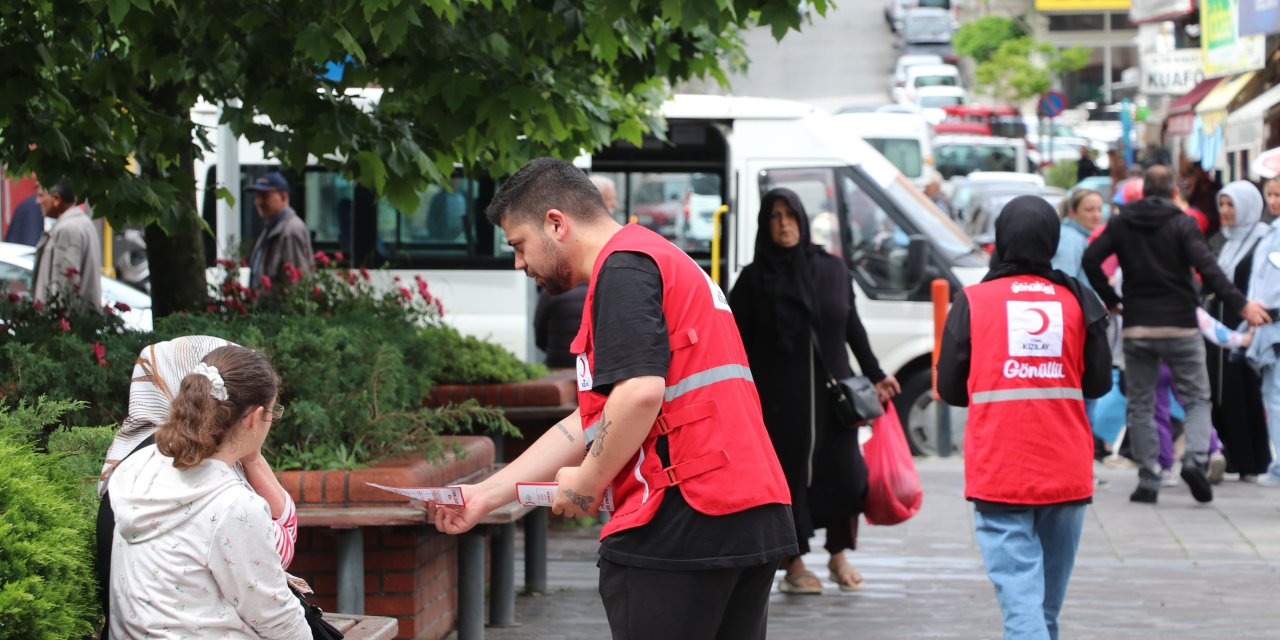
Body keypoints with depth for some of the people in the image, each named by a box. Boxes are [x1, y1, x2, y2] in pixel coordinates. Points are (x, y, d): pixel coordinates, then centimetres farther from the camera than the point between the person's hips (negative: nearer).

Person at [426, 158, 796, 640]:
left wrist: (587, 482, -7)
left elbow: (639, 393, -23)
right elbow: (593, 422, 22)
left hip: (681, 524, -10)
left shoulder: (621, 269, -7)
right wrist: (486, 495, 19)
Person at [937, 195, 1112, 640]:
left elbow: (950, 389, 1)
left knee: (1020, 594, -9)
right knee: (1049, 600, 16)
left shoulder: (973, 302, -2)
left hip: (998, 475, -3)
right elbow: (1098, 383, 6)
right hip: (1067, 474, 3)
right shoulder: (1077, 301, 2)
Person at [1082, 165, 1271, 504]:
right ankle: (1196, 458, -16)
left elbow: (1091, 258, -4)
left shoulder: (1121, 223, 5)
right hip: (1180, 327, -2)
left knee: (1140, 406, 9)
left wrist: (1110, 300, 5)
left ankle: (1148, 481, 4)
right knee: (1197, 399, 8)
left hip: (1136, 327, 2)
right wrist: (1240, 305, -18)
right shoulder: (1182, 223, -4)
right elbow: (1206, 267, -16)